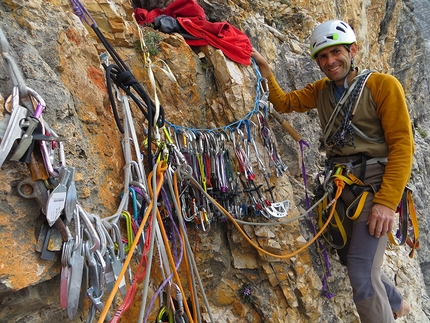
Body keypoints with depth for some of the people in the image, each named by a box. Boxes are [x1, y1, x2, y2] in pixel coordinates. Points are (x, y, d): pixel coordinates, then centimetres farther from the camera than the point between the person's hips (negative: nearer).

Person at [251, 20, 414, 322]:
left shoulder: (383, 85, -10)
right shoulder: (321, 90, 9)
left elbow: (402, 145, -14)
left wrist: (387, 202, -21)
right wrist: (266, 72, -4)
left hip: (374, 186, -7)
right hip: (340, 187, 7)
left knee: (362, 272, -15)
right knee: (351, 259, 22)